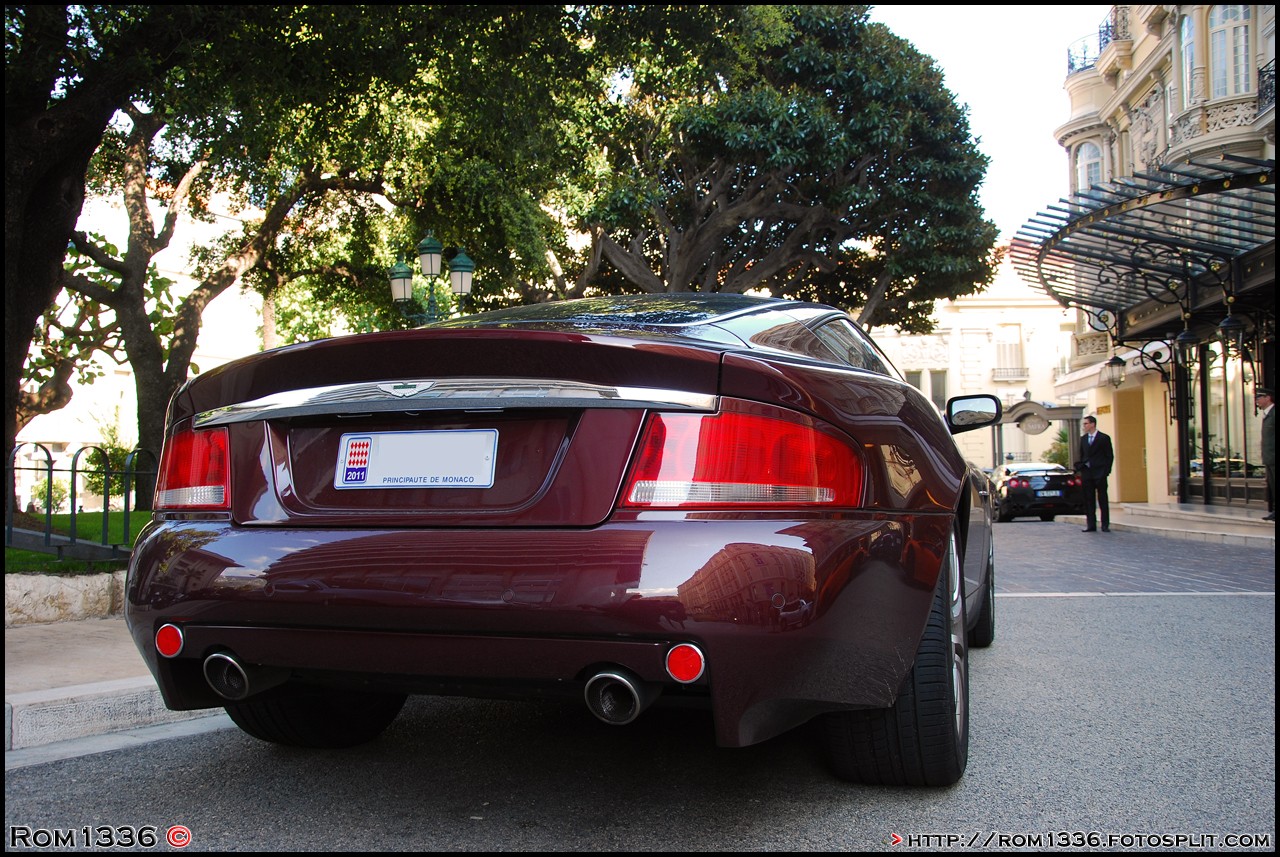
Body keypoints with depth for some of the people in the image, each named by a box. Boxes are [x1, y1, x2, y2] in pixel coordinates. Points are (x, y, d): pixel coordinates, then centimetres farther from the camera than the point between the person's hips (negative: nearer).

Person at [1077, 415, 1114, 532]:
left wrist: (1106, 471, -8)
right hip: (1086, 473, 5)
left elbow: (1110, 456, -2)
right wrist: (1080, 466, 4)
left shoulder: (1104, 438, -2)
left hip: (1100, 474, -5)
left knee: (1102, 500, -1)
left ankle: (1105, 525, 3)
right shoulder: (1083, 439, 13)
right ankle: (1091, 525, 8)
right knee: (1089, 500, 4)